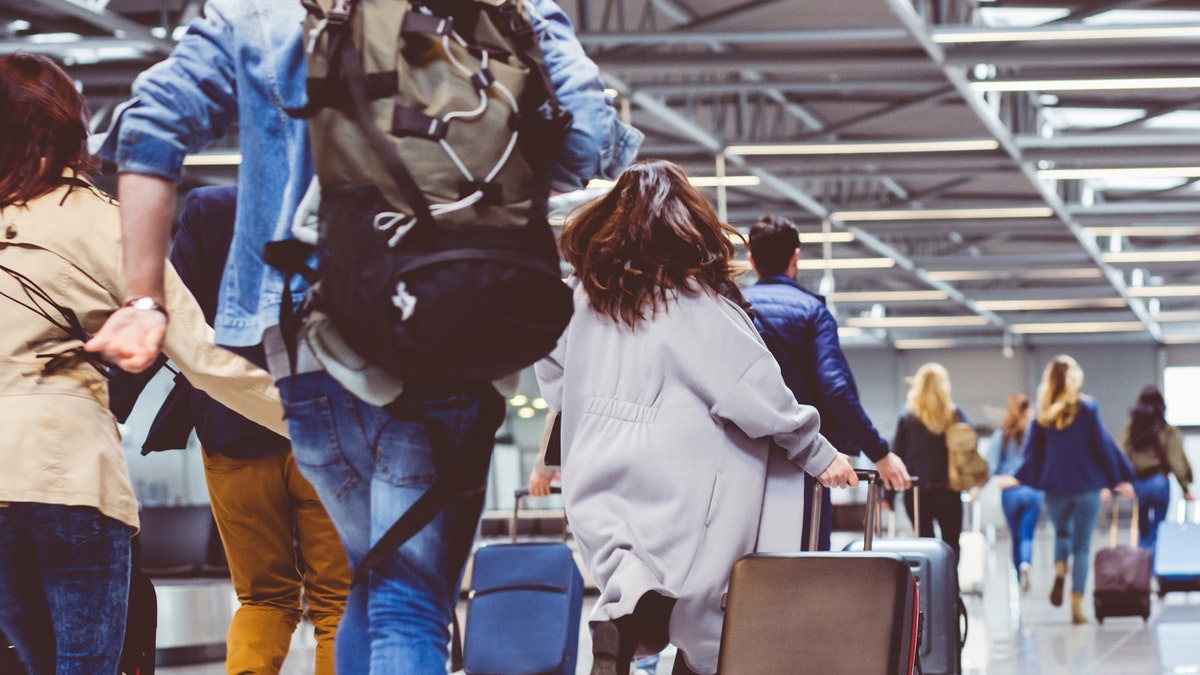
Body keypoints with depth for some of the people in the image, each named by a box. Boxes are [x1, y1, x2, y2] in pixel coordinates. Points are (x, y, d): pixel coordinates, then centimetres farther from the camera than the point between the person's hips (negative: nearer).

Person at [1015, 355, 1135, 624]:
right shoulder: (1087, 408, -7)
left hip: (1054, 488, 2)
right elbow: (1103, 445, -4)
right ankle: (1077, 606, -3)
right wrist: (1120, 479, 4)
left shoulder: (1043, 413, 0)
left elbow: (1031, 450, 2)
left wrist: (1022, 479, 13)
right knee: (1082, 545, 3)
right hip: (1086, 486, -2)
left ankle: (1059, 571, -7)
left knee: (1062, 534, 24)